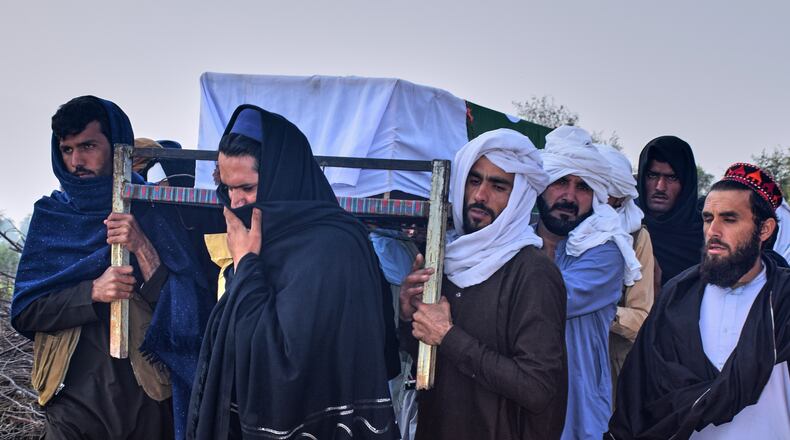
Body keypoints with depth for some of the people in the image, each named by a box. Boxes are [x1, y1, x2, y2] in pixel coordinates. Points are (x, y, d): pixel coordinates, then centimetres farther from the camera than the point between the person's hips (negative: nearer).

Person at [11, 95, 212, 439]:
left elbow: (184, 310, -7)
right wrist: (93, 292, -17)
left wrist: (142, 248, -20)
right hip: (73, 395, 1)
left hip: (148, 398, 0)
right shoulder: (51, 215, 3)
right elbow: (24, 312, -3)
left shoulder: (152, 210, -2)